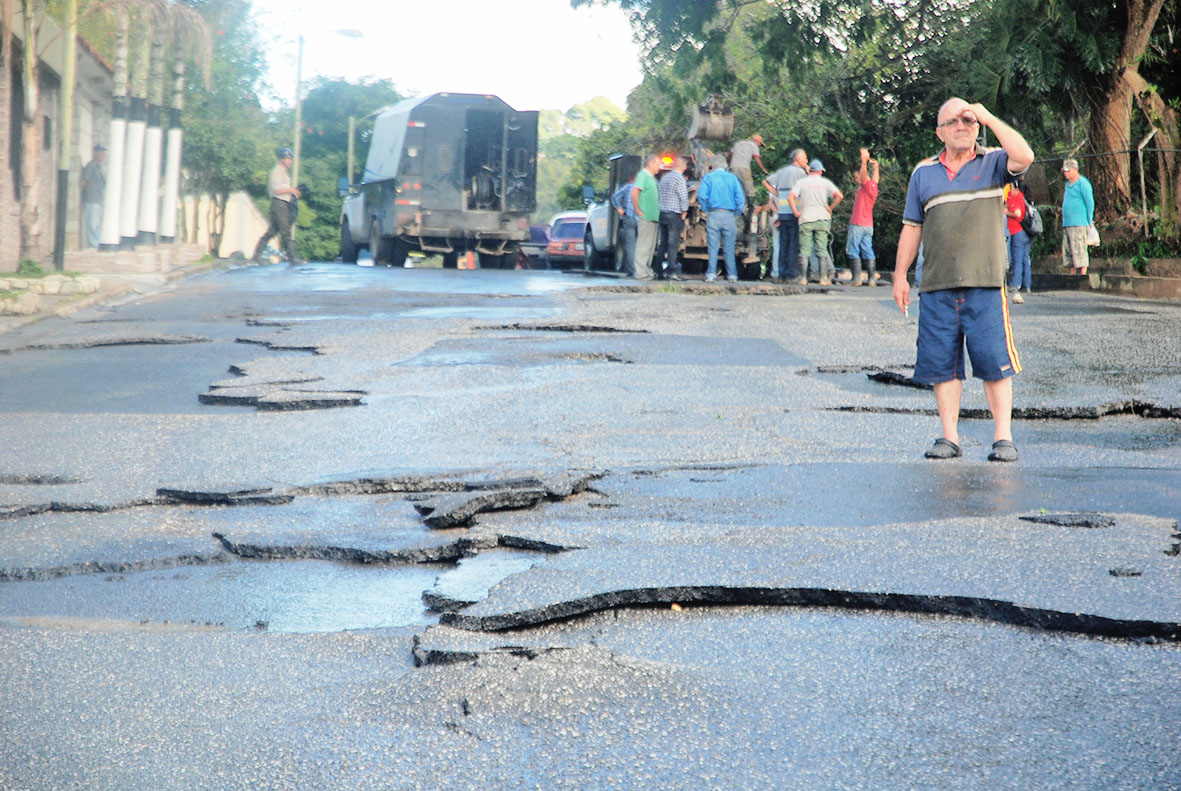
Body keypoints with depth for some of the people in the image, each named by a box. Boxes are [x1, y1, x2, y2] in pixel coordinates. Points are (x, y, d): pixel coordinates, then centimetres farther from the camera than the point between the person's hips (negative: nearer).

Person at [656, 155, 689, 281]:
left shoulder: (664, 177, 13)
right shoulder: (679, 179, -11)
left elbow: (658, 195, 16)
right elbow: (684, 199, -13)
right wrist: (684, 214, -3)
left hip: (662, 214, 7)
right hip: (674, 215, -7)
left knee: (663, 243, 9)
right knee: (673, 243, -7)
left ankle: (661, 271, 9)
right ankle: (672, 271, -11)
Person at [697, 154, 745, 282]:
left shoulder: (709, 177, 2)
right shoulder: (732, 178, 7)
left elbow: (702, 195, -10)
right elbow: (741, 198, -1)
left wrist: (705, 210, 3)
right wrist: (736, 213, 9)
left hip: (713, 214, -2)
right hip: (729, 215, 2)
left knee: (712, 247, 0)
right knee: (729, 248, 6)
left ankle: (711, 274, -5)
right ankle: (732, 275, 6)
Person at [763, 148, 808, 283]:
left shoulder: (782, 171, 15)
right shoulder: (799, 172, -6)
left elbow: (766, 182, 17)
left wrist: (778, 194, 14)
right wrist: (808, 172, 3)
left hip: (783, 213, 7)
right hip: (795, 213, -7)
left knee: (784, 244, 8)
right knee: (795, 245, -5)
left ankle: (783, 275, 8)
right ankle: (792, 275, -7)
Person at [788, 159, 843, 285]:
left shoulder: (801, 182, 5)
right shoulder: (825, 183, 6)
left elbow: (790, 197, -8)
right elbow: (839, 196, -5)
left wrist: (795, 212, 0)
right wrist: (830, 208, 5)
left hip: (805, 219, -1)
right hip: (822, 218, 1)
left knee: (804, 250, 1)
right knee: (822, 249, 5)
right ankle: (823, 278, 3)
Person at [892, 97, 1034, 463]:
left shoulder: (993, 163, 7)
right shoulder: (923, 173, 15)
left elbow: (1024, 157, -15)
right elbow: (912, 227, 18)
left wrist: (989, 118, -11)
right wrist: (900, 275, 13)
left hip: (985, 284, -3)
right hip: (937, 286, 3)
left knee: (995, 362, -4)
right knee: (941, 363, 3)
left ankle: (1003, 436, 2)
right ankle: (949, 437, 11)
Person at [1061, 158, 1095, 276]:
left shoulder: (1082, 183, -5)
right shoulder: (1068, 184, 20)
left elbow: (1090, 203, -7)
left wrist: (1089, 221, -8)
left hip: (1078, 225, -9)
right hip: (1067, 225, 9)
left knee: (1080, 253, -10)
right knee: (1068, 254, 7)